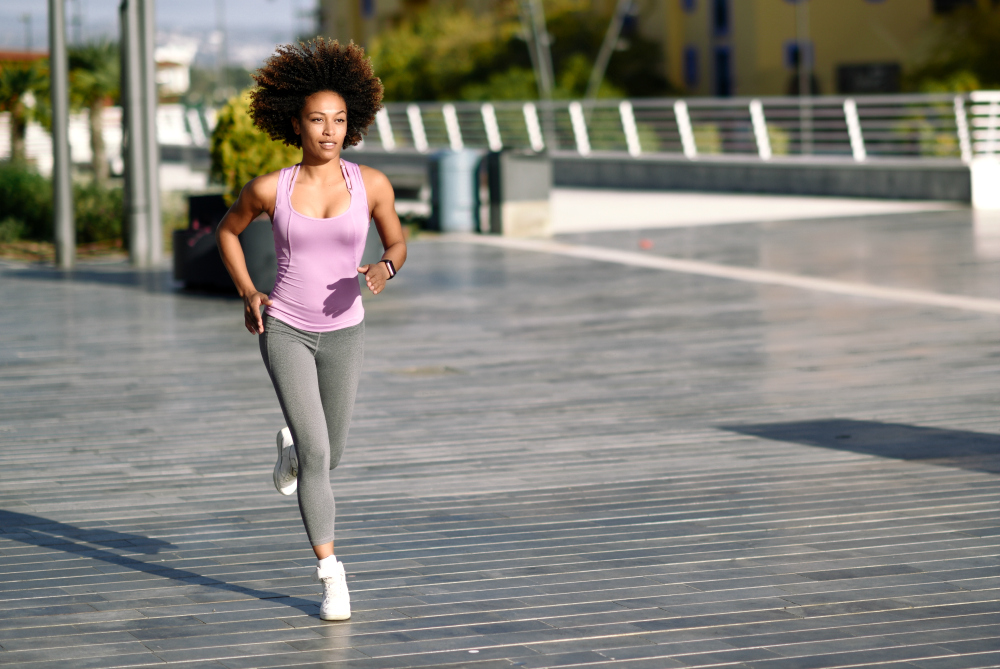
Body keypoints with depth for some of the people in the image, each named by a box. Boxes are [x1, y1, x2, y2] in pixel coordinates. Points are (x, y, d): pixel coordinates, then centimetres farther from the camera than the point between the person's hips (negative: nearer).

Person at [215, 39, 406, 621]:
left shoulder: (372, 184, -9)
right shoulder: (270, 189, -10)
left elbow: (398, 243, 5)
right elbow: (228, 230, 9)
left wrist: (385, 268, -19)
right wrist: (248, 294, -3)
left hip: (344, 333, 2)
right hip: (284, 331, -2)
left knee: (328, 457, 15)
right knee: (316, 455, -15)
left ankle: (290, 446, 52)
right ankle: (333, 579, -6)